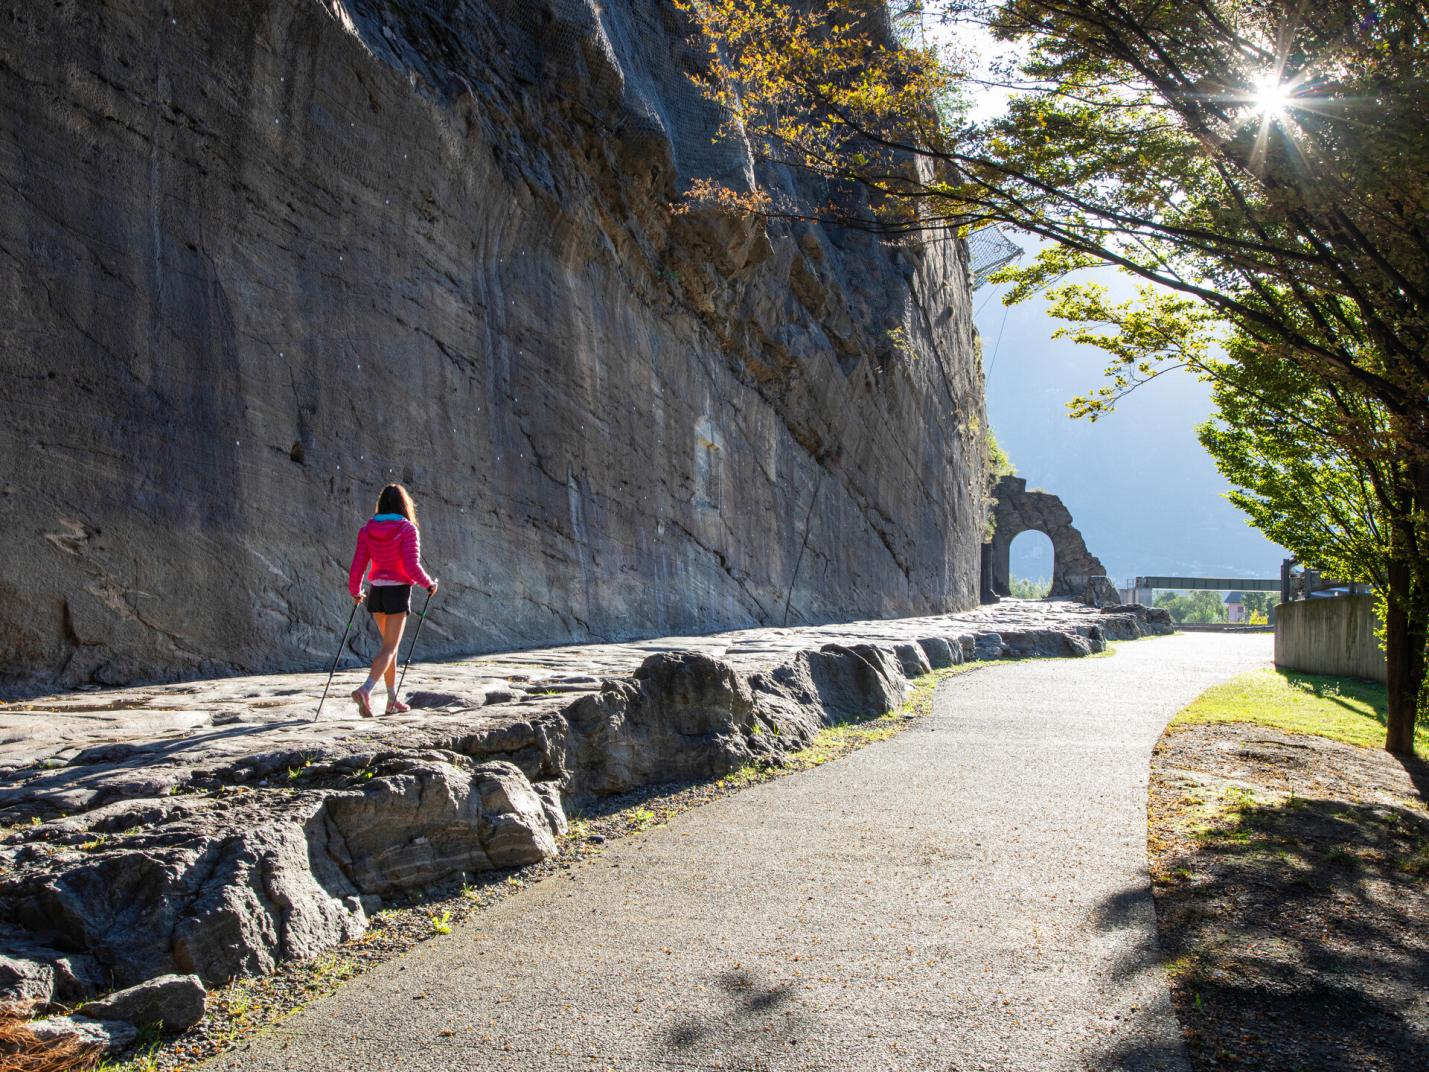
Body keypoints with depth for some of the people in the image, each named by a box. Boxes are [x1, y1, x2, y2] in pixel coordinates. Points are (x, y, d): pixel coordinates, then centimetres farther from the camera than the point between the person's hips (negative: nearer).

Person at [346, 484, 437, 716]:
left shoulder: (367, 530, 3)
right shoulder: (407, 529, -10)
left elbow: (357, 566, 2)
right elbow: (412, 567, -15)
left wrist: (355, 591, 18)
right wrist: (429, 584, 1)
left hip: (376, 592, 5)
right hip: (398, 592, -5)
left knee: (390, 644, 17)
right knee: (389, 647, -3)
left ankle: (392, 700, 20)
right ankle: (365, 691, -23)